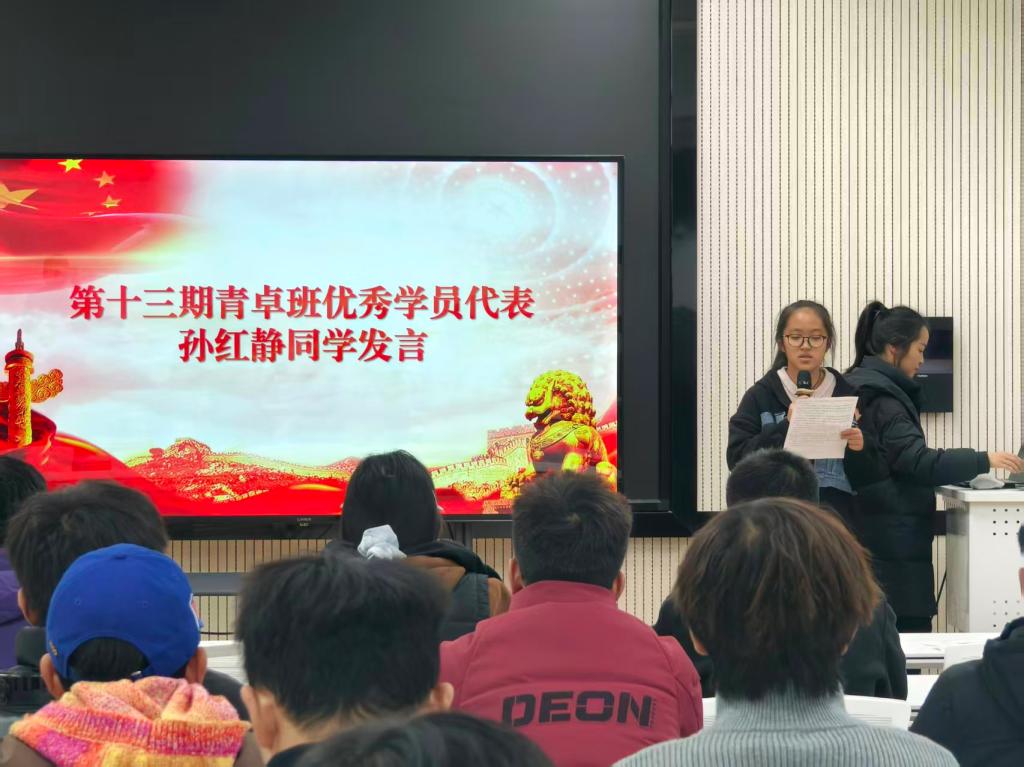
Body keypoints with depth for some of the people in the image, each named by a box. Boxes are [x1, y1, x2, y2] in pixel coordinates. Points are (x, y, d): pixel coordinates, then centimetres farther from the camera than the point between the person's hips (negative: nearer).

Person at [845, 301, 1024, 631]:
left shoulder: (858, 386, 16)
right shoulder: (881, 399, -14)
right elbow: (917, 460, -24)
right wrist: (983, 461, -22)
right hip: (894, 542, -10)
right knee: (910, 630, -10)